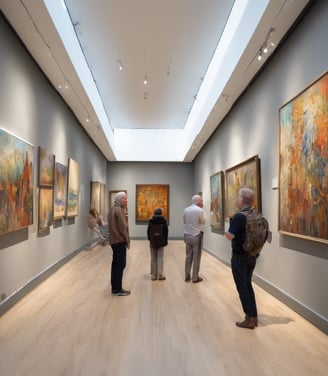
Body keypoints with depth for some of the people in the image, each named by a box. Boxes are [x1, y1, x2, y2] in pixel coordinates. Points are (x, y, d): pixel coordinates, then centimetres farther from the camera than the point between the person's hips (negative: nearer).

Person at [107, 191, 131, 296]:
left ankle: (114, 288, 21)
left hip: (114, 240, 10)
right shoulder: (119, 210, -15)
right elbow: (123, 227, -19)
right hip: (120, 241, -10)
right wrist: (127, 240, -10)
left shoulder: (112, 209, 15)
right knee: (121, 265, -4)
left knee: (115, 264, 13)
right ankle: (118, 290, 1)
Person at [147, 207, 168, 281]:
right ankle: (160, 274, 1)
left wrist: (149, 239, 10)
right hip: (161, 242, -1)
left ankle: (154, 275, 11)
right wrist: (165, 240, 6)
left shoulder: (150, 221, -3)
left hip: (152, 242, 1)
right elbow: (166, 231, -3)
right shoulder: (163, 221, -5)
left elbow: (148, 231, 1)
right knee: (160, 257, 3)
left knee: (153, 258, 8)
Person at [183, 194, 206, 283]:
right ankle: (195, 278, 10)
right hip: (197, 236, -5)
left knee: (188, 256, 12)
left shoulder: (185, 210, 1)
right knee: (196, 257, 4)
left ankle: (187, 276, 18)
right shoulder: (200, 210, -14)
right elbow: (203, 222, 0)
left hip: (187, 235, 5)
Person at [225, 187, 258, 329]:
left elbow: (230, 236, -20)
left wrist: (227, 229, -2)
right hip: (252, 256, 8)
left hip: (240, 257, -7)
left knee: (242, 287, 5)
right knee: (248, 285, 19)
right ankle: (253, 316, 26)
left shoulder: (239, 216, -21)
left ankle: (249, 319, 12)